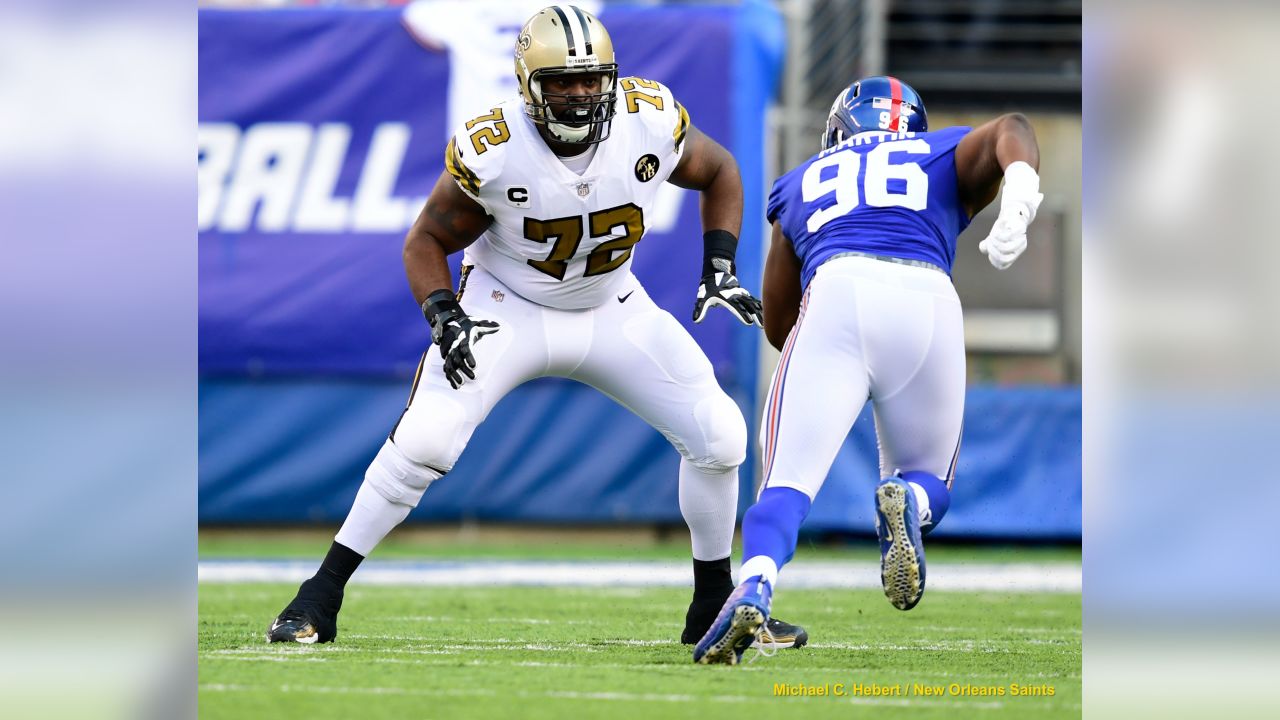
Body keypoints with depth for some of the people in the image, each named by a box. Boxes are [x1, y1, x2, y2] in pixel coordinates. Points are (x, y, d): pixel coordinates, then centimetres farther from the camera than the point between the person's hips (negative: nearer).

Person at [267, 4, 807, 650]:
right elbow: (427, 241, -10)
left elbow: (719, 173, 3)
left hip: (612, 311, 3)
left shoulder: (651, 120, -20)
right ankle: (319, 601, -9)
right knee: (424, 441, -22)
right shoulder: (491, 150, -25)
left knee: (719, 437, -6)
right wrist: (444, 318, -27)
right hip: (509, 309, -3)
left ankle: (714, 606, 14)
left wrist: (719, 270, -7)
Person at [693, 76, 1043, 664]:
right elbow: (1007, 130, 7)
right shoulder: (946, 156, 32)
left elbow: (777, 325, 33)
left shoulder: (802, 184, 34)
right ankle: (908, 501, -18)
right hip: (927, 298, 0)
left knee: (789, 481, -4)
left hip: (837, 291, 0)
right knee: (928, 482, 20)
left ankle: (754, 585, -36)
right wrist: (1020, 188, -13)